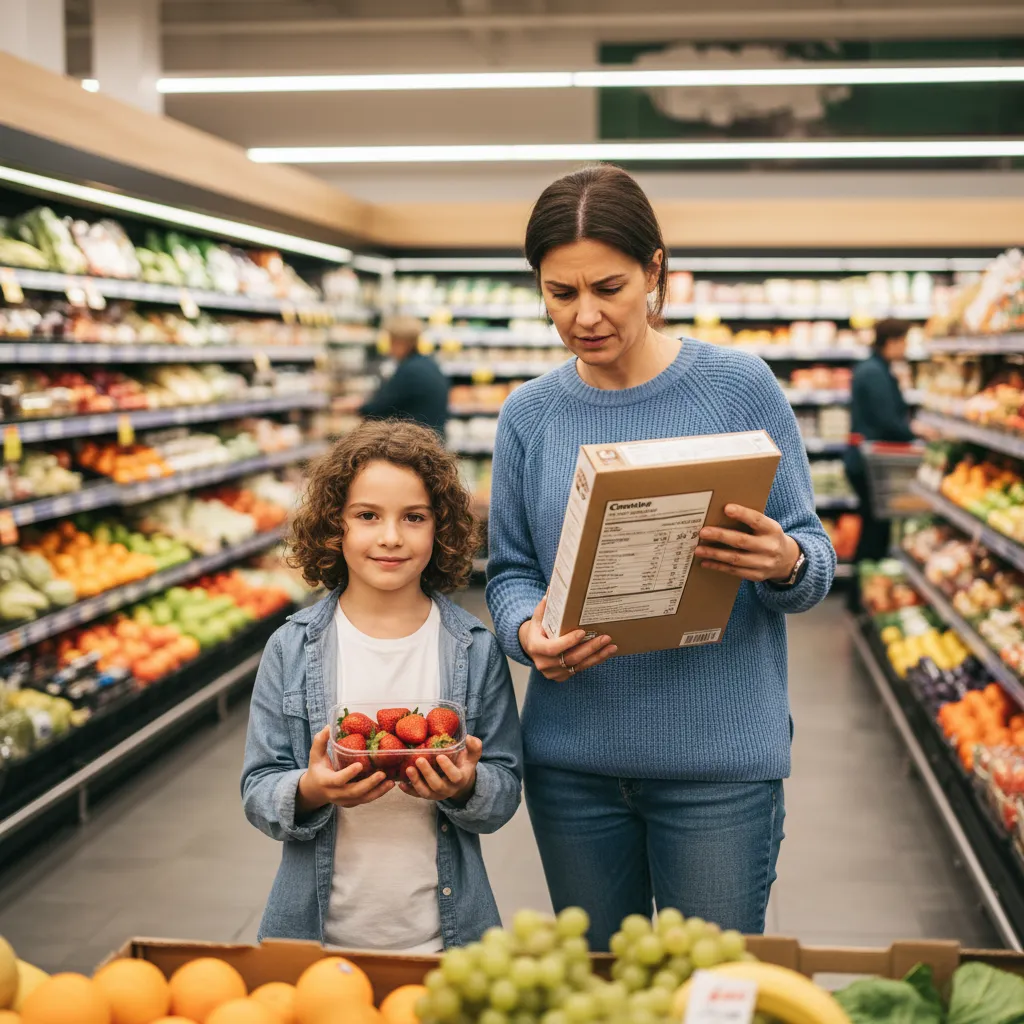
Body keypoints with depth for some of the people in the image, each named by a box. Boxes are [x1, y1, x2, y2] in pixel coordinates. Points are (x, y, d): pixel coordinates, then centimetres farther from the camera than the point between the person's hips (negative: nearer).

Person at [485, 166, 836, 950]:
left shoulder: (738, 385, -5)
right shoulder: (530, 413, 3)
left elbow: (813, 556, -1)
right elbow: (509, 570, 6)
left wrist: (786, 564, -24)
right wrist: (530, 631, -16)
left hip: (720, 757, -3)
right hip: (573, 759, 3)